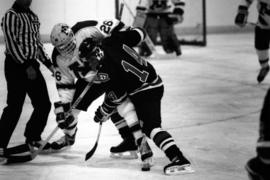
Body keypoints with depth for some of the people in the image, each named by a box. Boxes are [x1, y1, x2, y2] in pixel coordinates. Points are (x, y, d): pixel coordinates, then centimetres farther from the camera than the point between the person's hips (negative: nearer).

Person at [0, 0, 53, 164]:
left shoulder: (33, 16, 15)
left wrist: (48, 63, 15)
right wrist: (26, 66, -22)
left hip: (32, 64, 8)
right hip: (16, 66, -8)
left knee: (44, 104, 10)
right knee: (14, 106, -12)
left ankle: (33, 138, 27)